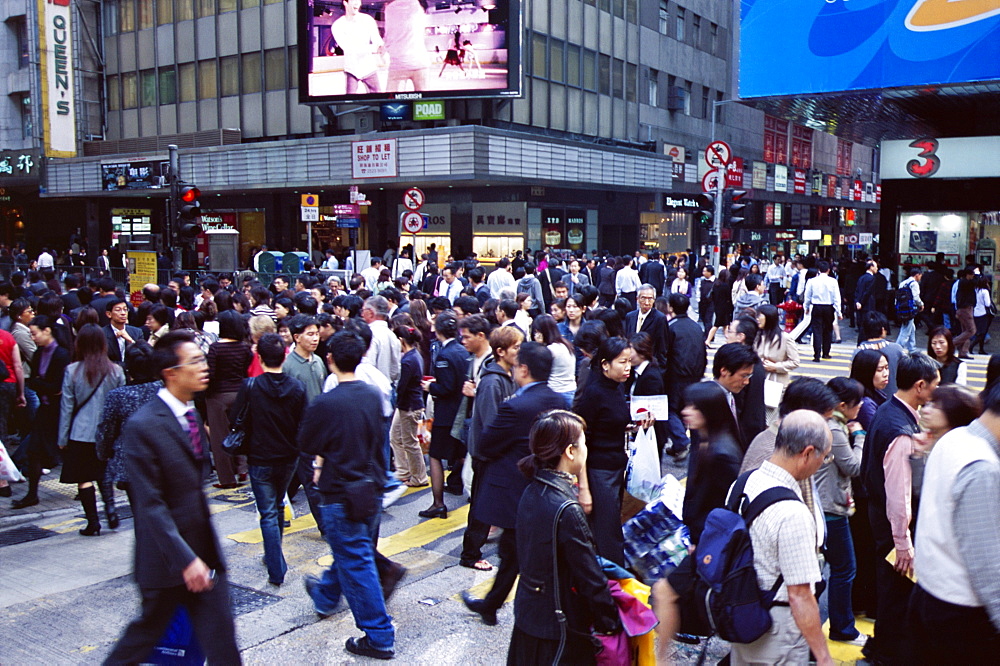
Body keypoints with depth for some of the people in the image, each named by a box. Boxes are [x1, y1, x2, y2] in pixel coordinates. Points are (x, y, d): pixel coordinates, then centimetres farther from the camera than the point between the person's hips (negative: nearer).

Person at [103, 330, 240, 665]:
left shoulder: (192, 414, 7)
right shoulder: (143, 426, -18)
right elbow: (151, 505, -20)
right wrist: (185, 560, -22)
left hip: (204, 550, 7)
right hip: (168, 557, -7)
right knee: (148, 629, 14)